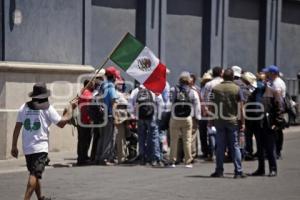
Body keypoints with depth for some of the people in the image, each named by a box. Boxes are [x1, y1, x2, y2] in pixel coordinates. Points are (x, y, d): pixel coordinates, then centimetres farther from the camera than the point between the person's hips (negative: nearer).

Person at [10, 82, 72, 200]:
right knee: (35, 174, -12)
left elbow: (17, 128, 7)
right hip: (40, 147, -6)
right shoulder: (47, 108, -5)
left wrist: (14, 146, 13)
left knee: (34, 174, 20)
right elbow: (61, 123, -1)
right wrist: (69, 113, 18)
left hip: (27, 147, 6)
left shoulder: (24, 107, 7)